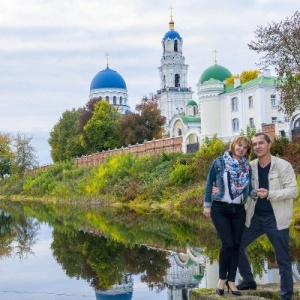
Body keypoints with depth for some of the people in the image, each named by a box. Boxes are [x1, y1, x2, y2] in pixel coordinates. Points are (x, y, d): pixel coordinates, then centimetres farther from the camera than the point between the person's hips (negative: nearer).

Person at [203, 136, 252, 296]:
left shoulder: (247, 167, 6)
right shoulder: (219, 162, -3)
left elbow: (249, 188, 11)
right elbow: (209, 184, 1)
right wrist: (207, 205, -2)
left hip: (239, 210, 4)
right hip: (220, 209, -4)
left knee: (236, 245, 3)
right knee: (227, 244, -11)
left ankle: (231, 281, 12)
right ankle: (222, 278, 6)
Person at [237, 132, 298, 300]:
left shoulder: (283, 166, -10)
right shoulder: (250, 167, 3)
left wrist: (269, 194, -25)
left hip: (276, 219, -5)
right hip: (255, 217, 5)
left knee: (283, 259, 1)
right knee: (237, 247, 10)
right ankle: (249, 280, 30)